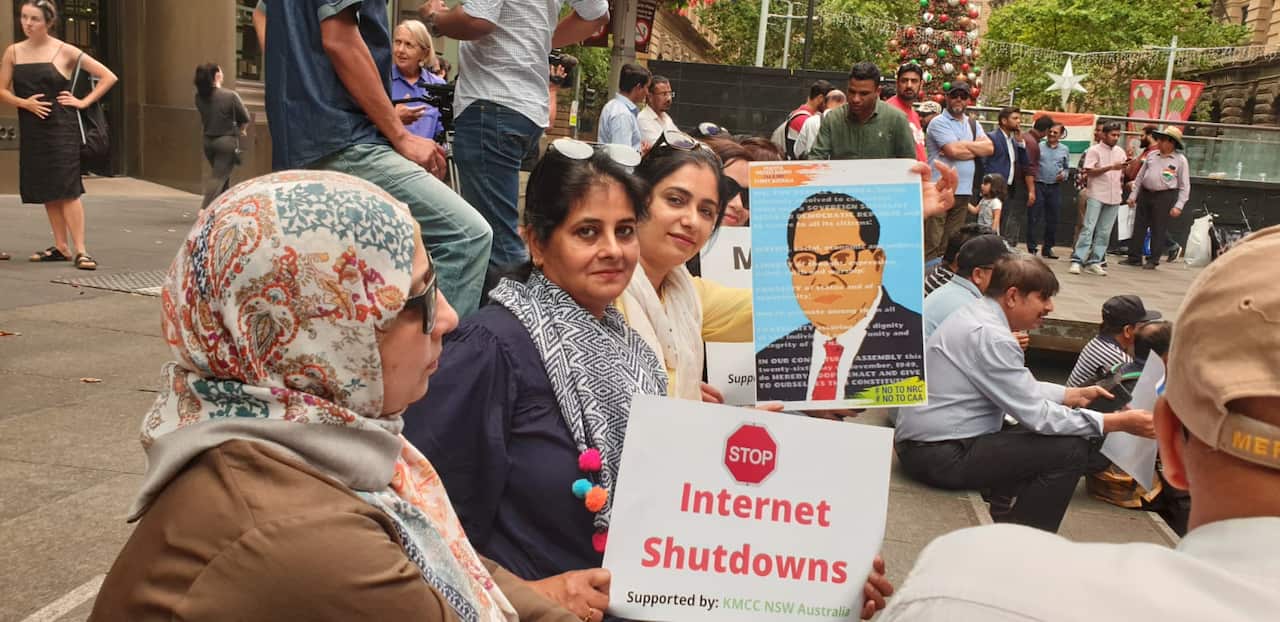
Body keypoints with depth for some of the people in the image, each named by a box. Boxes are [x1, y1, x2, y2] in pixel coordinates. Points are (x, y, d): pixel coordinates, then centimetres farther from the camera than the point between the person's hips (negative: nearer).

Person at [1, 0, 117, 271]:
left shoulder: (65, 52, -3)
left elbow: (108, 77, -2)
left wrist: (83, 102, -6)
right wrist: (25, 102, -11)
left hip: (61, 129, -5)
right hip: (31, 131, 5)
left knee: (67, 189, -10)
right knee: (45, 190, 8)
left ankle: (79, 250, -9)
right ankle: (61, 247, 16)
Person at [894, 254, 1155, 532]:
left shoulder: (977, 315, 10)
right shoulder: (990, 336, -20)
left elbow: (1023, 389, 19)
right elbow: (1036, 415, -19)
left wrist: (1076, 394, 15)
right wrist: (1118, 422, -15)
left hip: (925, 442, 11)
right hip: (942, 456, -11)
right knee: (1072, 449, -11)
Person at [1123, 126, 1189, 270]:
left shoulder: (1180, 160, -3)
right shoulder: (1151, 156, 10)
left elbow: (1184, 186, -4)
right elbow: (1140, 176, 16)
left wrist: (1178, 205, -11)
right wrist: (1133, 195, 11)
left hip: (1165, 197, -5)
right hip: (1145, 194, 5)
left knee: (1158, 230, 0)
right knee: (1139, 227, 6)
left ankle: (1153, 260, 9)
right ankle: (1134, 257, 13)